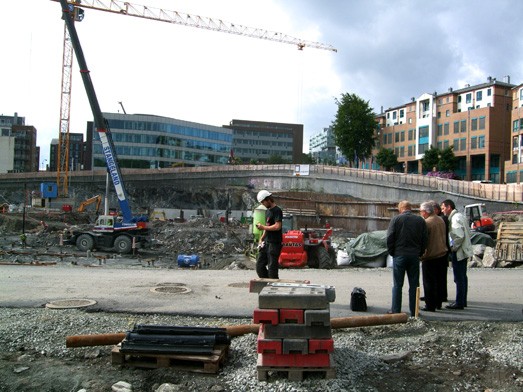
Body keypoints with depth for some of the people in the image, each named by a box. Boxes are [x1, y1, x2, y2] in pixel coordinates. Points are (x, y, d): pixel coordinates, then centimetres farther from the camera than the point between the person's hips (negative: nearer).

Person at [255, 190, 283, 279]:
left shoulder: (277, 211, -11)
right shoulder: (267, 211, 17)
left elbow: (277, 226, -22)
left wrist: (263, 227, -12)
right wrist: (262, 238, 11)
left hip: (274, 243, -9)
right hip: (266, 242, 9)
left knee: (272, 268, -5)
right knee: (259, 265, 7)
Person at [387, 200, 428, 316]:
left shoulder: (395, 219, -6)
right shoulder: (420, 220, 3)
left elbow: (389, 238, -8)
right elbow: (425, 239, 5)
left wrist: (391, 252, 4)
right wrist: (420, 252, 13)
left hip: (399, 255, -2)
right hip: (414, 256, 3)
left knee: (397, 285, 4)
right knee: (414, 285, 9)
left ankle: (396, 310, 7)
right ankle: (414, 311, 13)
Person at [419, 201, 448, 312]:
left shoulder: (427, 222, -18)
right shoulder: (441, 220, 7)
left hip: (430, 257, -8)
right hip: (442, 254, 8)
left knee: (429, 282, 0)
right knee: (438, 281, 17)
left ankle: (430, 306, 4)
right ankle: (438, 303, 26)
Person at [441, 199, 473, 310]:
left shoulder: (455, 218, -16)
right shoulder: (459, 216, 14)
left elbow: (460, 236, -24)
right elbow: (467, 233, 17)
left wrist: (452, 248, -14)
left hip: (459, 252, -10)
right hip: (464, 251, 10)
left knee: (459, 278, -5)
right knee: (462, 277, 16)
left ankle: (459, 303, 1)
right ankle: (463, 301, 24)